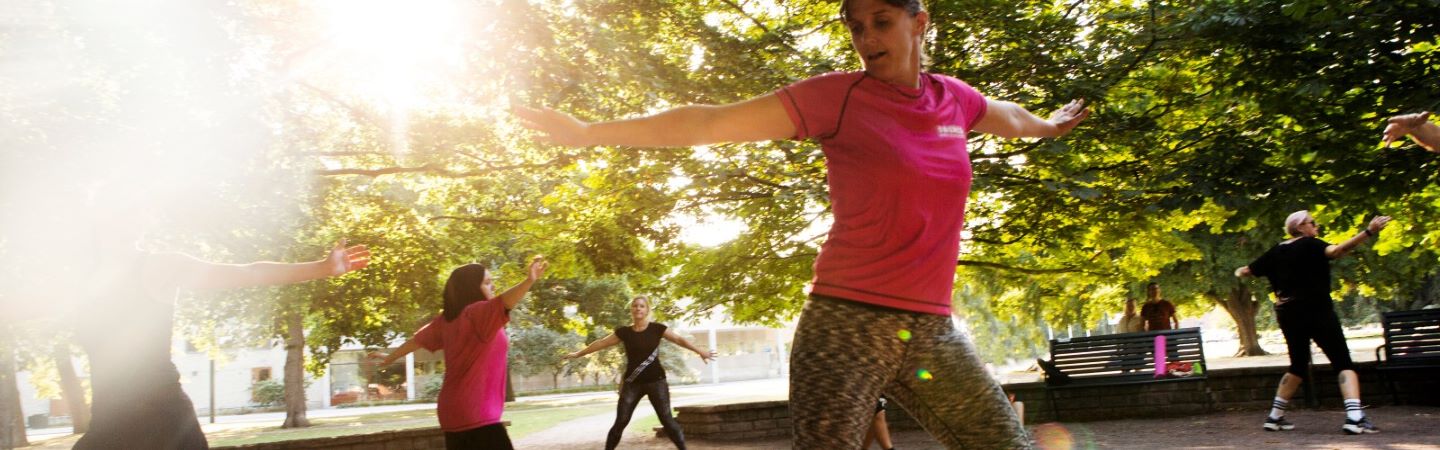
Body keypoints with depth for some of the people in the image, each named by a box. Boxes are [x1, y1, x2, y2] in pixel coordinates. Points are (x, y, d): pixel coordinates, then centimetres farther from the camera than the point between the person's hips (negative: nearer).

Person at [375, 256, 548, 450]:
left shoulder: (447, 318, 9)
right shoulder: (477, 313, -15)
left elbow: (421, 339, 21)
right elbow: (503, 302, -35)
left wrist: (391, 357, 38)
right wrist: (529, 281, -52)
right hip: (477, 414, -9)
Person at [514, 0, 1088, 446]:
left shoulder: (954, 97, 10)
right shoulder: (837, 95, -5)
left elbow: (1008, 116, 35)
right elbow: (714, 122, -7)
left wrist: (1049, 126, 55)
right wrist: (588, 132, -9)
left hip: (931, 332, 6)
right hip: (846, 325, -5)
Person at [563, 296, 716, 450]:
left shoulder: (657, 328, -1)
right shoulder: (624, 332, 4)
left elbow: (679, 340, -2)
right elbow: (601, 343, 12)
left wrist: (700, 352, -11)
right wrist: (578, 354, 17)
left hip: (656, 381, -2)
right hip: (632, 383, 2)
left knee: (666, 419, -6)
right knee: (621, 421, -1)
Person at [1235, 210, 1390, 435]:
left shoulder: (1275, 252, 10)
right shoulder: (1310, 245, -7)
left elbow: (1246, 271, 20)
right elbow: (1336, 250, -27)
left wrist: (1239, 272, 43)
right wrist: (1368, 232, -32)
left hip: (1287, 314, 6)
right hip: (1317, 313, -6)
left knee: (1298, 366, 20)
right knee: (1343, 363, -4)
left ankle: (1275, 417, 20)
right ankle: (1354, 417, -21)